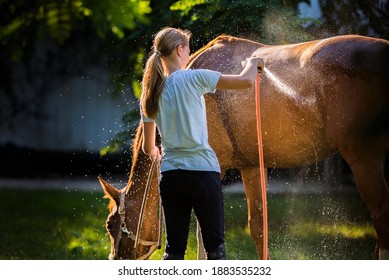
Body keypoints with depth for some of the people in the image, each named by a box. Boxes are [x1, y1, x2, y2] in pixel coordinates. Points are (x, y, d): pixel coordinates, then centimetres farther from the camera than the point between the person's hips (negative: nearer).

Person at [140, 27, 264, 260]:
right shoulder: (193, 78, -8)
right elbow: (246, 81, -8)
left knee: (174, 249, 9)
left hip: (170, 174, 5)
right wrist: (253, 63, 15)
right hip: (202, 170, -5)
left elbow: (148, 147, 15)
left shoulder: (151, 93, 8)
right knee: (215, 246, 3)